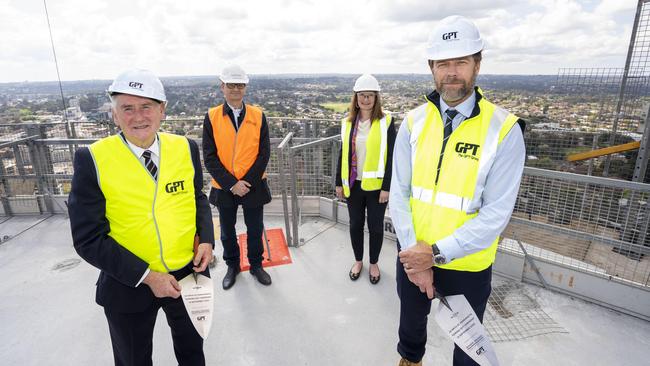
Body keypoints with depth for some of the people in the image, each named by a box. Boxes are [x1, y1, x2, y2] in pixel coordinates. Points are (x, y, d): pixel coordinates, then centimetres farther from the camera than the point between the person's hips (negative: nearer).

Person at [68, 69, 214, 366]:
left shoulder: (185, 148, -6)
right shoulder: (92, 160, -15)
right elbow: (88, 238, -14)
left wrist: (206, 238, -10)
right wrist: (146, 276, -19)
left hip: (189, 274, 2)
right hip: (128, 285, -2)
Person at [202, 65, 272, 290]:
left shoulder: (258, 115, -3)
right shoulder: (211, 117, -4)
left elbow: (264, 153, -5)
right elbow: (209, 157, -7)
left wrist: (247, 181, -13)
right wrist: (231, 184, -15)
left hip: (253, 185, 0)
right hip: (224, 187, 0)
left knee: (255, 229, 13)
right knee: (227, 231, 16)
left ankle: (256, 265, 34)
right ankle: (232, 266, 38)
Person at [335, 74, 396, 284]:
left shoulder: (386, 122, -7)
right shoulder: (348, 122, 5)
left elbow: (391, 157, -8)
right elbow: (343, 154, 9)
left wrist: (386, 187, -12)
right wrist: (339, 182, 7)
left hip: (376, 185, -3)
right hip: (354, 184, 3)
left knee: (375, 226, 10)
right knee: (355, 225, 14)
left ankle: (374, 263, 31)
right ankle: (358, 261, 35)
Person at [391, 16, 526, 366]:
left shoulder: (504, 130, -15)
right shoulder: (414, 122, -6)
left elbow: (496, 214, -18)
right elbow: (399, 193, -8)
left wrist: (437, 253, -20)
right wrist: (415, 253, -13)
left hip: (467, 265, -3)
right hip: (414, 254, 3)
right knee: (411, 320, 28)